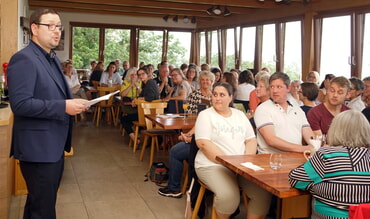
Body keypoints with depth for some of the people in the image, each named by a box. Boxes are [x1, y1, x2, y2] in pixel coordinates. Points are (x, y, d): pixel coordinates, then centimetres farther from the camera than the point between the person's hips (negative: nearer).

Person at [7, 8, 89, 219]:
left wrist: (73, 103, 2)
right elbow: (20, 104, -25)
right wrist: (63, 107, -24)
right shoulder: (24, 59, -17)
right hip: (38, 147, -9)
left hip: (54, 145, 10)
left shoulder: (53, 58, 14)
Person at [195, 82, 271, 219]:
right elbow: (203, 143, -10)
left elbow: (251, 140, 14)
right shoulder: (205, 115, 2)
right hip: (213, 165, -4)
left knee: (264, 193, -18)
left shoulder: (240, 115, 17)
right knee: (229, 195, -30)